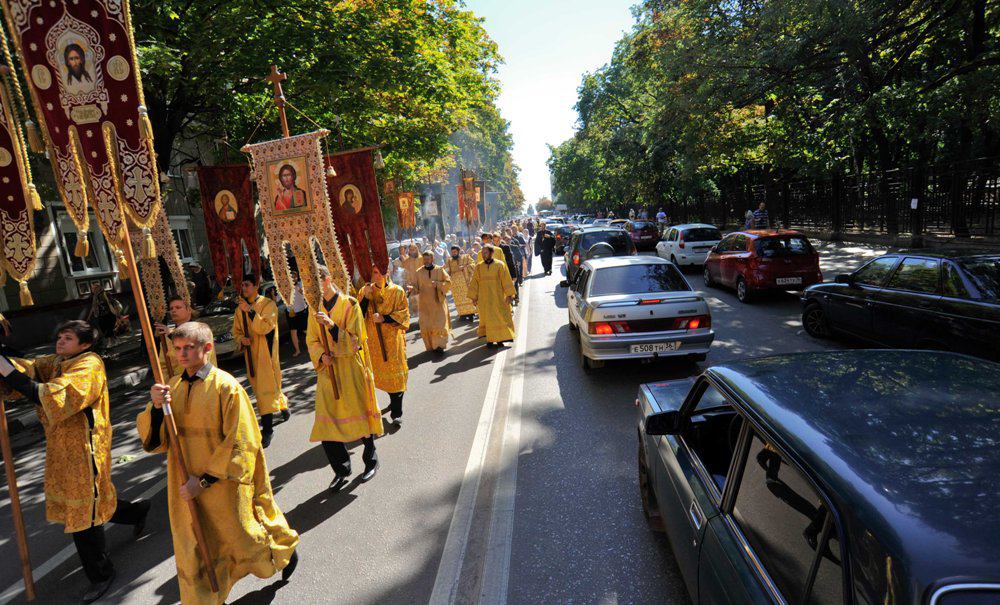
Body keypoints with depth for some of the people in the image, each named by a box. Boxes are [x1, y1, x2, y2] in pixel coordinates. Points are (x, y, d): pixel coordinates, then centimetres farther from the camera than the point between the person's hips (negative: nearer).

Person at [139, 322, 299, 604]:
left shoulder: (225, 386, -17)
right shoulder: (172, 387, 0)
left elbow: (241, 444, -16)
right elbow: (152, 438, -1)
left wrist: (205, 480, -17)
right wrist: (156, 407, -19)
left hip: (224, 484, -4)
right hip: (187, 487, 4)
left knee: (244, 539, 16)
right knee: (193, 555, 12)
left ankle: (284, 549, 45)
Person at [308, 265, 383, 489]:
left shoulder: (349, 304, -9)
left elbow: (355, 340, -13)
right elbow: (311, 340, 9)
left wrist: (332, 325, -28)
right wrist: (322, 355, -12)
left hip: (351, 369, -4)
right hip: (327, 371, 4)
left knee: (359, 414, 7)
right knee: (327, 419, 2)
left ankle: (371, 460, 28)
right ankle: (341, 469, 18)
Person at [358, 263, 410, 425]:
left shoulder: (397, 291, -2)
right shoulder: (365, 291, 4)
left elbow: (403, 314, -6)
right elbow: (359, 314, -1)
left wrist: (384, 318, -18)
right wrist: (366, 297, -14)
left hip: (393, 338, -3)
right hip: (374, 339, 3)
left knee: (395, 373, -5)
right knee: (381, 372, 12)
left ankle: (396, 412, 0)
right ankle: (394, 401, 36)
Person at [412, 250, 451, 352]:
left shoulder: (440, 270, 1)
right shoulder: (419, 272, 5)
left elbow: (448, 283, -2)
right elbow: (416, 287, 5)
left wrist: (437, 284, -17)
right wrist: (412, 288, -17)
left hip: (438, 302, -1)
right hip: (425, 303, 2)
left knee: (440, 323, -7)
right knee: (426, 325, 2)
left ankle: (439, 344, 3)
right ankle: (431, 346, 15)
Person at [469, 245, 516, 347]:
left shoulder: (499, 265, -2)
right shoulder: (479, 267, 3)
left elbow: (506, 280, -3)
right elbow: (475, 282, 5)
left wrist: (509, 294, -7)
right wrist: (474, 297, 3)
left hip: (498, 297, -1)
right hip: (484, 298, 1)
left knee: (501, 316, 1)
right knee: (488, 318, 2)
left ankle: (500, 338, 12)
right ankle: (490, 339, 7)